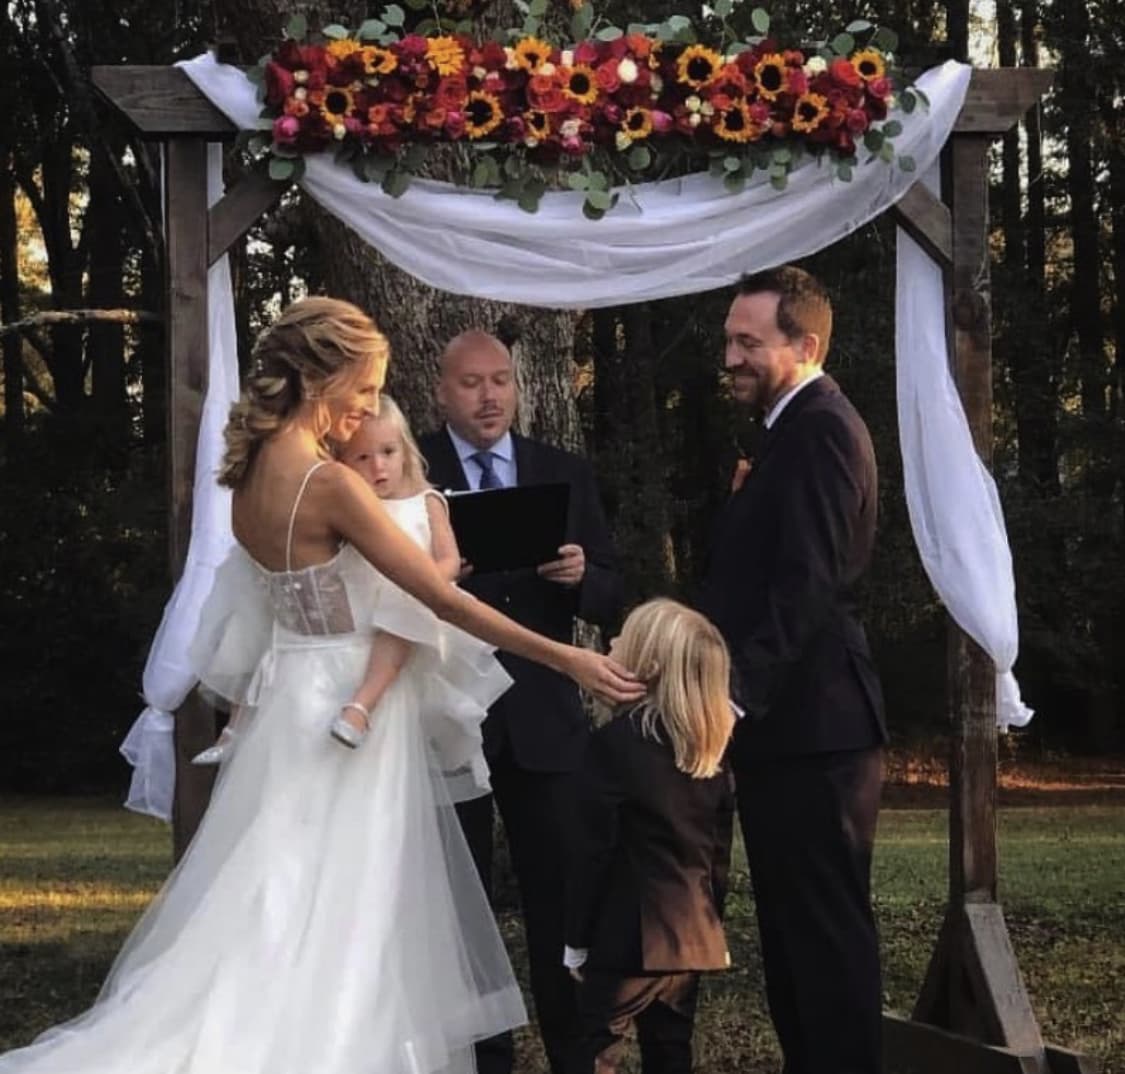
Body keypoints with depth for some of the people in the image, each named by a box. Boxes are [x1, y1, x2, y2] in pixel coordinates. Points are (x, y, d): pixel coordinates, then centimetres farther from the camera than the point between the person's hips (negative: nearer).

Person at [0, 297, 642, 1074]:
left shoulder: (251, 474, 4)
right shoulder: (331, 484, -20)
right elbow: (443, 599, -21)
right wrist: (567, 660, -19)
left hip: (292, 701, 8)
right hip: (351, 712, -8)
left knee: (283, 901, 13)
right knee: (338, 916, -1)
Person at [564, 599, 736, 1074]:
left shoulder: (615, 741, -12)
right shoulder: (712, 751, 9)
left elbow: (595, 851, -12)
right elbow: (720, 855, 13)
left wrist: (577, 939, -5)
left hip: (630, 937, -7)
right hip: (694, 937, 7)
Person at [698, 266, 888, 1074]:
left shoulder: (819, 429, -14)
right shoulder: (803, 428, 19)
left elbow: (807, 586, -23)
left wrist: (739, 689, -27)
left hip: (812, 725, -11)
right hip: (792, 721, 11)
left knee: (827, 928, -5)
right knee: (792, 925, 15)